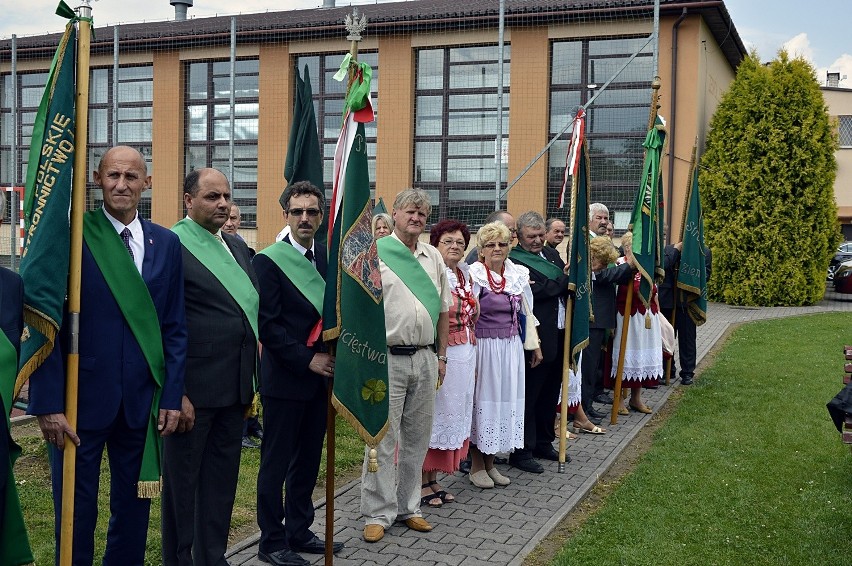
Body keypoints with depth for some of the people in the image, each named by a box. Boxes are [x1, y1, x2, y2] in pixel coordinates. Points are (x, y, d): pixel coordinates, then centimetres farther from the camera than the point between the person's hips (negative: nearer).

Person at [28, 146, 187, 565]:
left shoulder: (166, 243, 5)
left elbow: (174, 326, 7)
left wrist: (172, 395, 2)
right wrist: (48, 403, -12)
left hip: (141, 400, 4)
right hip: (80, 398, -3)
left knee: (133, 509, 15)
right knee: (75, 513, 9)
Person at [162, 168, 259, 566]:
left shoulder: (237, 247, 12)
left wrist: (252, 380, 13)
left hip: (235, 389, 7)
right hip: (193, 390, -7)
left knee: (222, 481, 16)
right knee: (182, 482, 8)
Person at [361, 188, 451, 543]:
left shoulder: (433, 257, 12)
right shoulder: (375, 252, -5)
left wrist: (441, 355, 15)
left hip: (425, 358, 6)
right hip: (387, 358, -5)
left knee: (417, 437, 12)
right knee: (383, 438, -1)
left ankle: (407, 506, 25)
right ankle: (378, 513, 10)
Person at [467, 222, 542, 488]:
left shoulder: (519, 274, 7)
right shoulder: (473, 275, -9)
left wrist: (535, 345, 16)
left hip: (511, 347, 6)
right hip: (483, 346, -5)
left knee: (506, 401, 10)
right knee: (482, 400, 2)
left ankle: (490, 462, 24)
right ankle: (477, 465, 16)